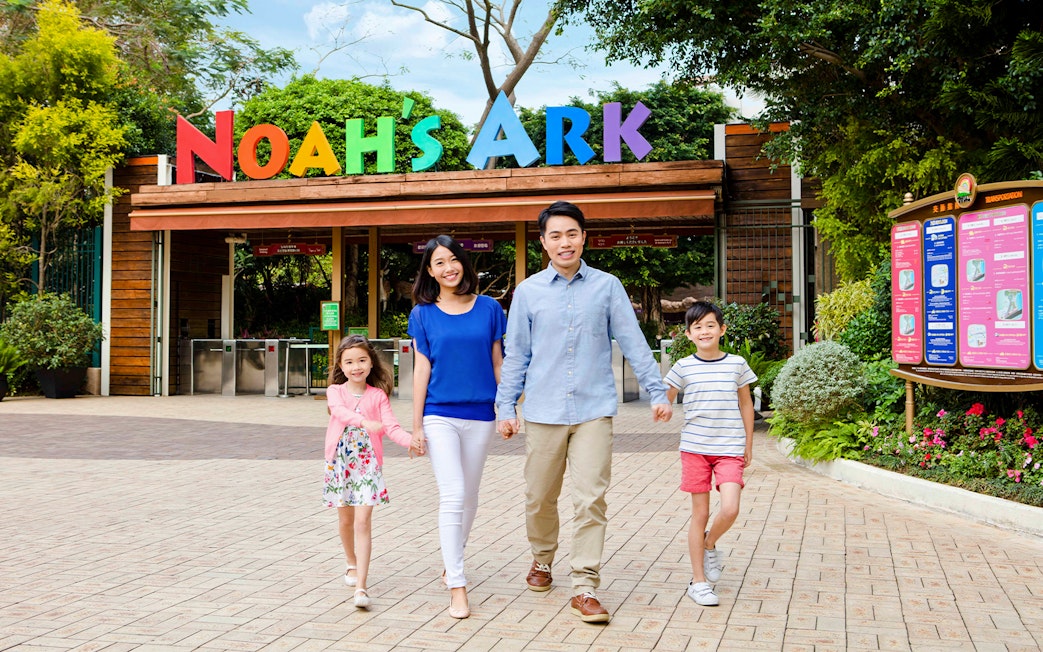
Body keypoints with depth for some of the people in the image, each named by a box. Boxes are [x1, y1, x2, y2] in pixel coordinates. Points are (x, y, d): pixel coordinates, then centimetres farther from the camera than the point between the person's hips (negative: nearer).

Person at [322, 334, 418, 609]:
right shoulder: (335, 391, -1)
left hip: (368, 464, -1)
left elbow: (391, 426, -9)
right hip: (339, 463, 2)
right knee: (345, 519, 15)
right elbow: (340, 411, -23)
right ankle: (352, 563, 42)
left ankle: (361, 587, -14)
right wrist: (365, 422, -43)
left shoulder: (378, 395, 0)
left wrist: (412, 440, -29)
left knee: (363, 522, -11)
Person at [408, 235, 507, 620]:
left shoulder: (488, 309, 3)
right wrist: (416, 424, -1)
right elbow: (421, 370, 1)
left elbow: (498, 363, 7)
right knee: (452, 495, -11)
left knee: (469, 497, 13)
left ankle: (451, 561, 35)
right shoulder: (423, 315, 1)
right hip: (439, 415, -2)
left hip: (480, 415, 2)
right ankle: (457, 587, -8)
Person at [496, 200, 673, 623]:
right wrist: (506, 407, 5)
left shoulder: (607, 286, 4)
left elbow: (633, 343, 5)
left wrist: (657, 392, 1)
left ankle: (585, 587, 0)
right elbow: (515, 355, 9)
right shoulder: (528, 292, 6)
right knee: (539, 498, 11)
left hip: (594, 410, -1)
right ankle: (542, 559, 37)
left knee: (591, 500, -7)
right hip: (544, 412, 1)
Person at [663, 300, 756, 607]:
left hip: (730, 448, 0)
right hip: (695, 447, 0)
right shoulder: (683, 367, 1)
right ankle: (699, 581, 14)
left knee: (729, 510, -15)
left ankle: (710, 544, 19)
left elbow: (746, 404, 12)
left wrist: (748, 444, 14)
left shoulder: (737, 364, 2)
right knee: (700, 513, 4)